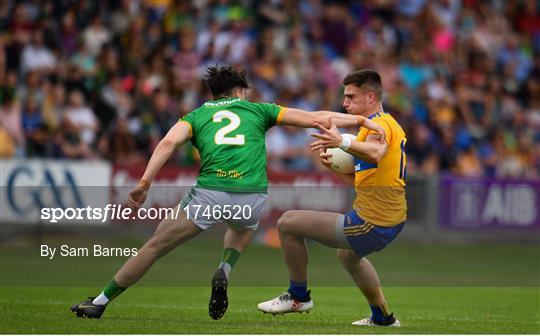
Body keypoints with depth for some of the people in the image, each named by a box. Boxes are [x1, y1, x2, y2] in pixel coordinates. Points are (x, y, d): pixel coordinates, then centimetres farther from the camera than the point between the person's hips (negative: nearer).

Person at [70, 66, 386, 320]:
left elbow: (169, 142, 0)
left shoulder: (196, 115, 21)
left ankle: (100, 303, 8)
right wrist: (363, 120, 25)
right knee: (243, 229, 37)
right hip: (253, 198, 1)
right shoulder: (257, 110, 22)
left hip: (210, 193, -1)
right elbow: (315, 118, 19)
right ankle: (225, 271, 8)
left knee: (154, 247, 8)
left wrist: (144, 184, -7)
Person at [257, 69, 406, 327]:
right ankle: (382, 317, 44)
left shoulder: (379, 124, -15)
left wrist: (343, 144, -58)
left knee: (288, 223, -9)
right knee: (347, 254, 42)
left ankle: (299, 296, 7)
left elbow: (375, 152, -41)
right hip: (393, 221, 11)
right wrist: (334, 164, 4)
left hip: (371, 225, -11)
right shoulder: (388, 123, 18)